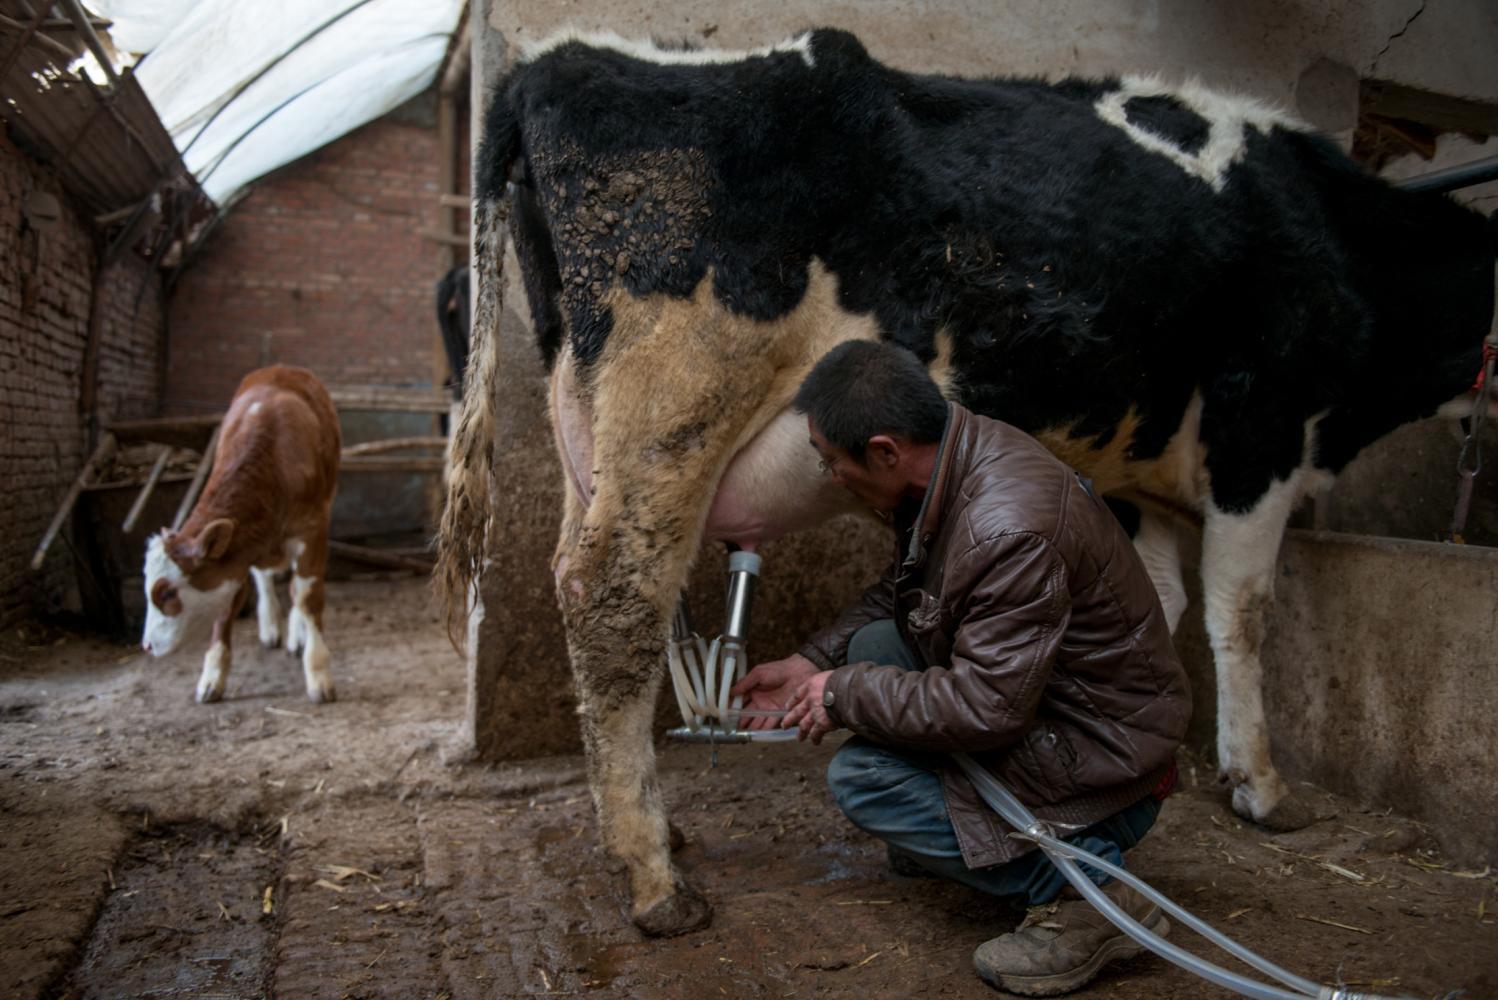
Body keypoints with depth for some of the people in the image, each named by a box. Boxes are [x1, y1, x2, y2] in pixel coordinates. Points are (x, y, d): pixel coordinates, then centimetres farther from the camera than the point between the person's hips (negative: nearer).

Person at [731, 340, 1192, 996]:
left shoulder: (1013, 528, -33)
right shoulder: (949, 461, -4)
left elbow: (987, 708, -30)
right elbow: (901, 592, 13)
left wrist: (844, 695, -17)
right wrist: (811, 664, 7)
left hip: (1104, 759, -9)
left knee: (860, 776, -15)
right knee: (872, 645, 5)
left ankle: (1085, 885, -7)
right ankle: (960, 832, 19)